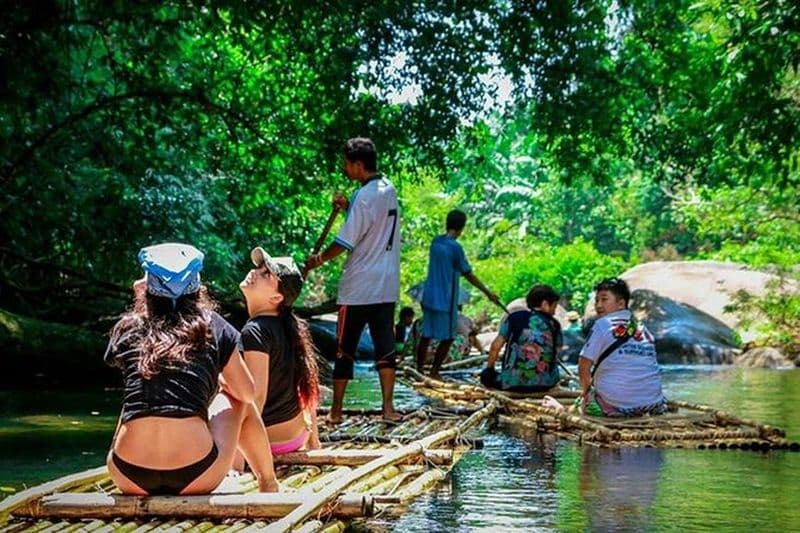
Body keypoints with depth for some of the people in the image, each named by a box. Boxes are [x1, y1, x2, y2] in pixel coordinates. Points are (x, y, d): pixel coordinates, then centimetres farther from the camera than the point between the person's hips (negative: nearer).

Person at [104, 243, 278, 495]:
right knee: (234, 400, 28)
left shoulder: (128, 328, 8)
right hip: (196, 477, -1)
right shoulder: (212, 327, 5)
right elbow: (247, 393, 14)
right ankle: (268, 483, 40)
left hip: (131, 479, 2)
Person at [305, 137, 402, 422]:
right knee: (385, 345, 8)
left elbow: (345, 242, -16)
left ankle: (336, 410, 9)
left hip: (358, 288, -7)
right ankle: (388, 407, 4)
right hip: (387, 286, 7)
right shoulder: (389, 189, 7)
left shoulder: (364, 197, -17)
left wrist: (318, 259, 0)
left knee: (345, 348, 3)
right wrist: (348, 207, 5)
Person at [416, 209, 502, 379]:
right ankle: (434, 373, 3)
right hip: (445, 300, -7)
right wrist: (488, 293, 0)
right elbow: (468, 275, -9)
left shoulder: (436, 241, 5)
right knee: (447, 337, 3)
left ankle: (419, 370, 15)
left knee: (426, 335, 12)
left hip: (429, 297, 7)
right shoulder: (455, 247, -15)